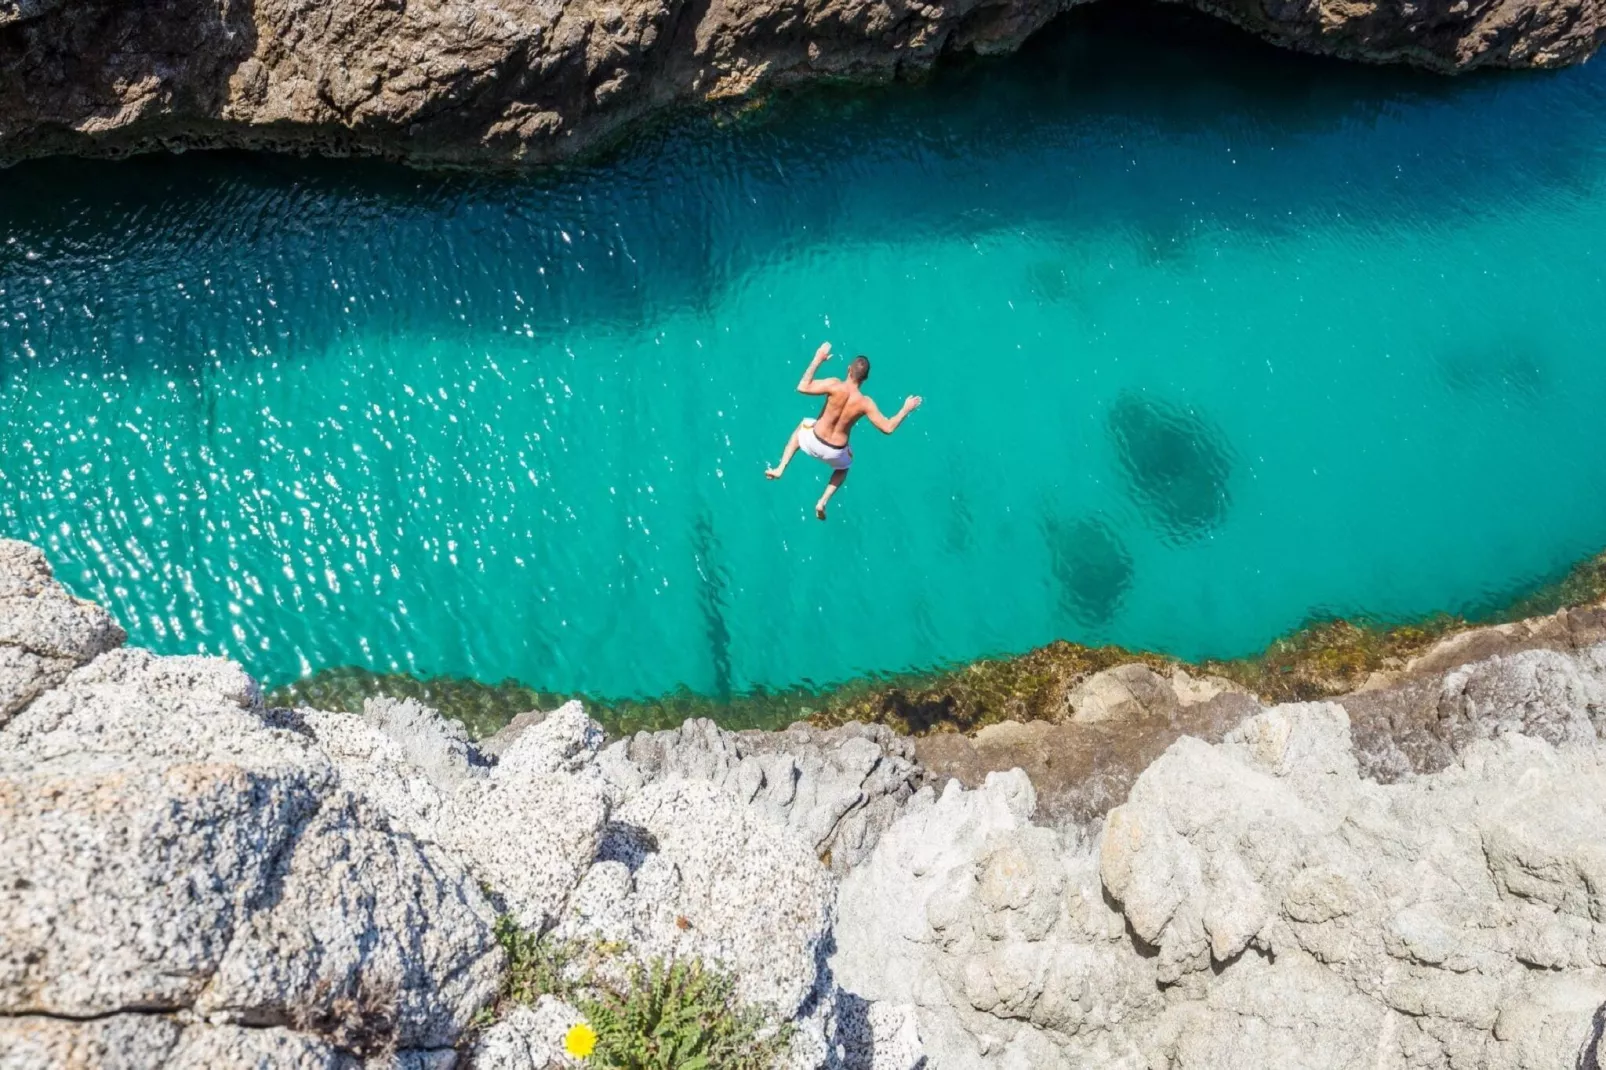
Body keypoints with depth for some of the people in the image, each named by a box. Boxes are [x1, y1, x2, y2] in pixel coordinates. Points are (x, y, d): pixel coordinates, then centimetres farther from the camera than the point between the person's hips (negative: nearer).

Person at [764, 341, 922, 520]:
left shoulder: (835, 386, -24)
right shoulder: (865, 403, -21)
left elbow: (802, 387, -20)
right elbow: (888, 428, -15)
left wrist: (817, 360, -12)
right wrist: (906, 409, -2)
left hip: (814, 442, 0)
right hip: (835, 452, 0)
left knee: (802, 426, 37)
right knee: (843, 466, 38)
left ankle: (780, 469, 28)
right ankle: (823, 502, 20)